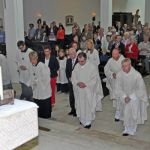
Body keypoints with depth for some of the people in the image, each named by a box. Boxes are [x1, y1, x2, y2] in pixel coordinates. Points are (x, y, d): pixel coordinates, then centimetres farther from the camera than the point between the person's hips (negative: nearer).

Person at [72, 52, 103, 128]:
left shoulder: (92, 67, -12)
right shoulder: (77, 66, 1)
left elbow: (94, 79, -11)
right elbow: (73, 77, 6)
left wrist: (85, 84, -19)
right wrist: (78, 83, -14)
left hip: (88, 90, -4)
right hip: (79, 90, 4)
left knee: (88, 106, -1)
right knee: (80, 105, 12)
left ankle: (88, 121, 10)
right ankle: (82, 119, 29)